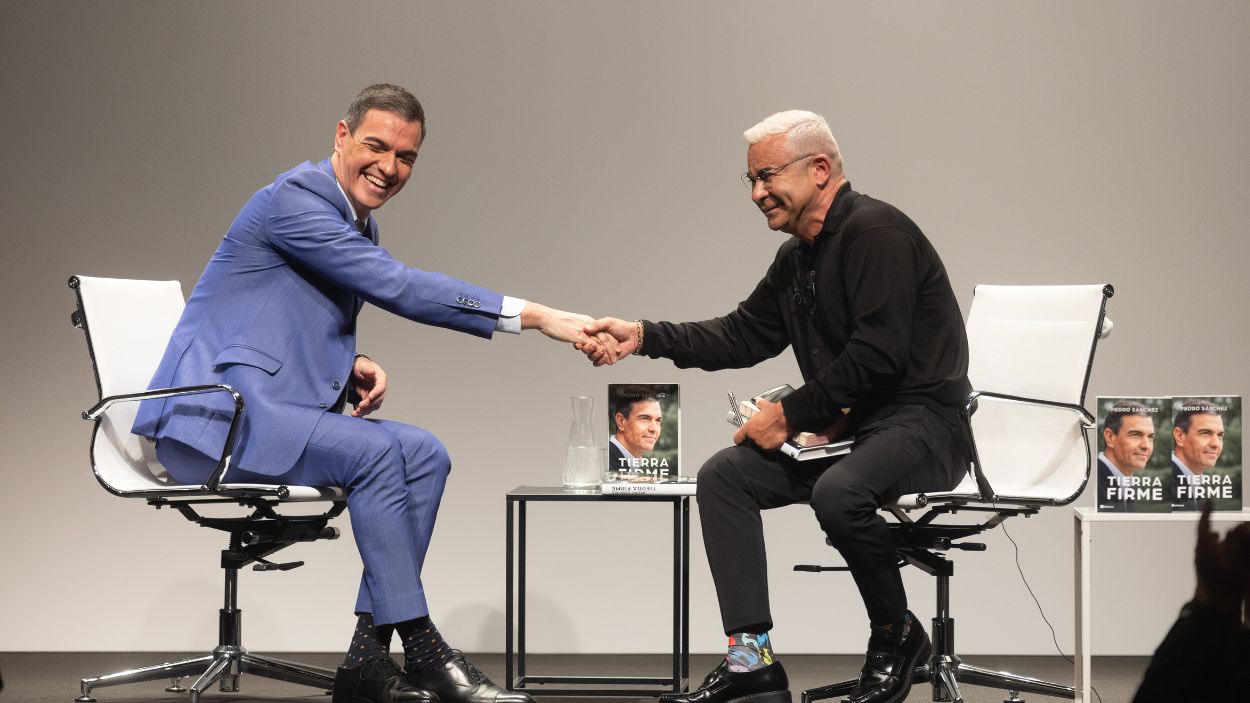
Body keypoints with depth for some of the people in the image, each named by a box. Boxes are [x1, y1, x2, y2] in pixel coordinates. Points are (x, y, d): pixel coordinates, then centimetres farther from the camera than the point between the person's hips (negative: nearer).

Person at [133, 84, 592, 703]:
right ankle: (420, 648, -21)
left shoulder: (359, 222, 16)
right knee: (373, 451, -28)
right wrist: (532, 315, -26)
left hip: (275, 413, 9)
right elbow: (397, 287, -23)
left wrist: (354, 368, -2)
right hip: (215, 415, -9)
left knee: (424, 454, -9)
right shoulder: (294, 199, -14)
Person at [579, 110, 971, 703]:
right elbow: (744, 335, 17)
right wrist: (643, 337, 5)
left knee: (837, 491, -36)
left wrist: (792, 414, -16)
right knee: (723, 475, -4)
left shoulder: (876, 232, -15)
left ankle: (896, 634, -9)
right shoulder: (798, 256, 15)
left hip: (922, 421, -10)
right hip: (846, 424, 10)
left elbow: (877, 354, -23)